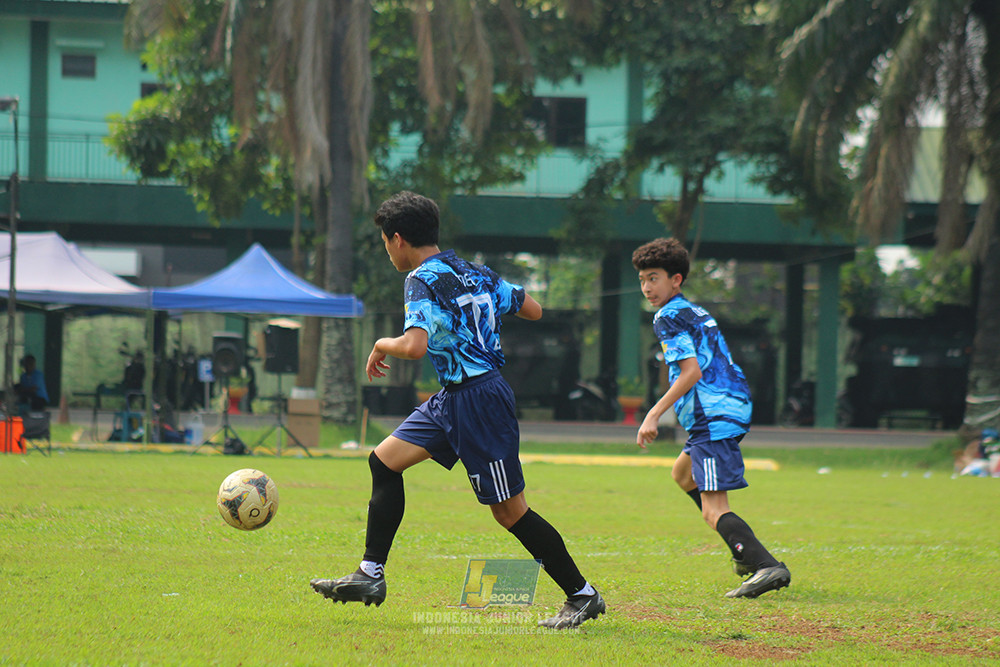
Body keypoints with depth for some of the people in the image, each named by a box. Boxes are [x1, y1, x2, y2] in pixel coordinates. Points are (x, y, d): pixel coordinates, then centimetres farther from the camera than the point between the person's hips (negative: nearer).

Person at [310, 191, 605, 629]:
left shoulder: (423, 281, -16)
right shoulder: (475, 273, 9)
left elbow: (415, 345, -30)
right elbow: (532, 310, 15)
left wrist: (382, 345, -9)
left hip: (477, 400, -10)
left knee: (509, 511, -2)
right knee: (385, 461, 10)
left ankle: (582, 596, 6)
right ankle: (370, 576, 11)